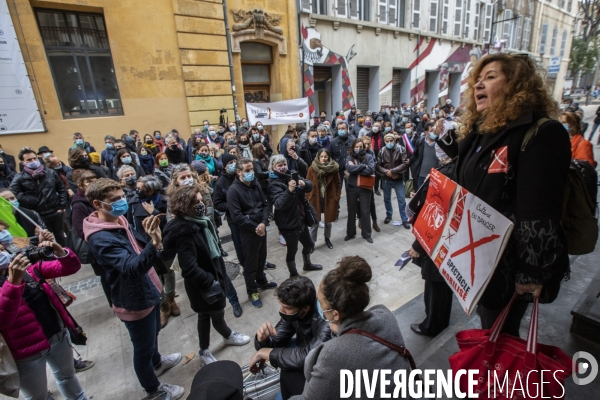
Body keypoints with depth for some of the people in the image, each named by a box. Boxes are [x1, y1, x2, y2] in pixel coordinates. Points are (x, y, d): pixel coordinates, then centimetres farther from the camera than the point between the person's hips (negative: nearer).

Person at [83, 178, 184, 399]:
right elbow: (132, 267, -43)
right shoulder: (100, 238, -29)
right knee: (143, 348, 16)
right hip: (135, 301, -8)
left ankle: (157, 362, 59)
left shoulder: (120, 220, -1)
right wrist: (154, 244, -58)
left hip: (147, 291, 8)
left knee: (153, 333, 31)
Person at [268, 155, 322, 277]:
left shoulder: (292, 175, 4)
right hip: (288, 223, -7)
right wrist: (289, 191, -42)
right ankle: (293, 275, 30)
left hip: (301, 219, 7)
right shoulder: (274, 184, -15)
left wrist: (304, 184, -24)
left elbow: (309, 186, -1)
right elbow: (280, 204, -27)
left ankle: (307, 264, 50)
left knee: (309, 244, 23)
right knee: (292, 250, 8)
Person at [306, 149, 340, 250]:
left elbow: (338, 184, 1)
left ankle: (327, 239, 40)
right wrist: (308, 197, -7)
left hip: (330, 199, 1)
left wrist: (337, 197, -4)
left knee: (328, 221, 17)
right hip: (315, 199, -1)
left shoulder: (334, 168, -6)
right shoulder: (312, 168, -7)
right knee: (315, 223, 3)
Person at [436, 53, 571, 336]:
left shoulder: (543, 134, -18)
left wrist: (532, 273, -22)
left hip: (509, 264, -7)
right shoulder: (480, 132, 8)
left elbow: (539, 210, -23)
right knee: (487, 328, 26)